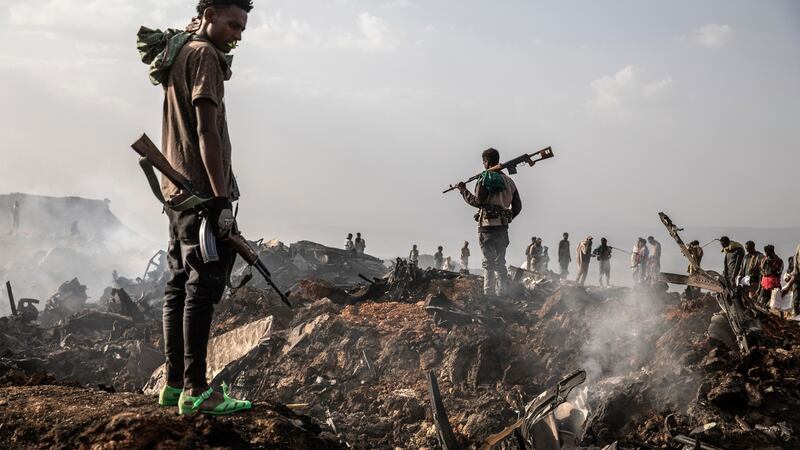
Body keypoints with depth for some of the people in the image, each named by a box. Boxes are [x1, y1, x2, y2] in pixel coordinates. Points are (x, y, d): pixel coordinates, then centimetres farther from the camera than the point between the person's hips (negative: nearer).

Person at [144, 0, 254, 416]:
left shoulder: (178, 53, 20)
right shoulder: (204, 57, -9)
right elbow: (207, 132, -17)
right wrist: (222, 199, -19)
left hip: (177, 190, 10)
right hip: (202, 192, -10)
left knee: (179, 285, 9)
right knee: (202, 289, -8)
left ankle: (174, 384, 13)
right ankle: (195, 391, -7)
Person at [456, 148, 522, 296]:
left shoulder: (485, 179, -7)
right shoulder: (509, 181, 13)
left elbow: (478, 201, -13)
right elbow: (518, 206, 13)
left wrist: (463, 191, -1)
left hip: (487, 226, -5)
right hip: (503, 227, 6)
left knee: (488, 262, -3)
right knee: (500, 262, 11)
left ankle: (488, 294, -6)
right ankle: (501, 294, 9)